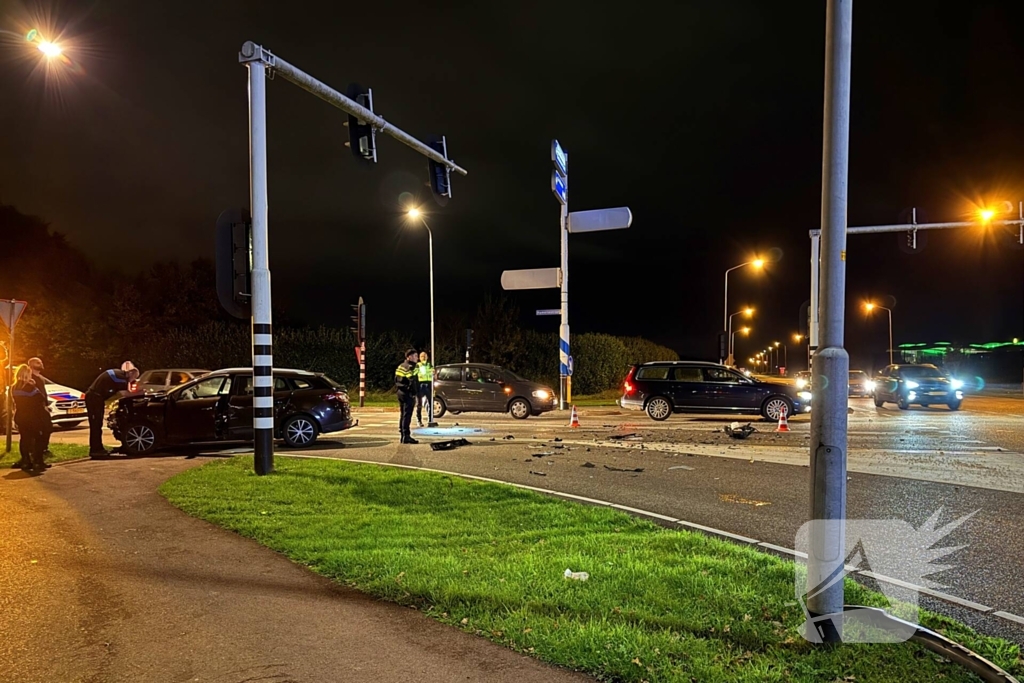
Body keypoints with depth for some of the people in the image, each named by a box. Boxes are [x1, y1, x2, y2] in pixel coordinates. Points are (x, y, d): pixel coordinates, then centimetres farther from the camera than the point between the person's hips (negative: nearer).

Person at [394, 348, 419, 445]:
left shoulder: (401, 366, 15)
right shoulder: (410, 367, -14)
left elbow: (396, 380, 17)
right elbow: (412, 382, -20)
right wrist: (415, 394, -15)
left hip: (401, 392, 10)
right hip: (408, 393, -9)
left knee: (402, 414, 14)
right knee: (407, 415, -8)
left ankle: (402, 435, 20)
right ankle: (406, 436, -9)